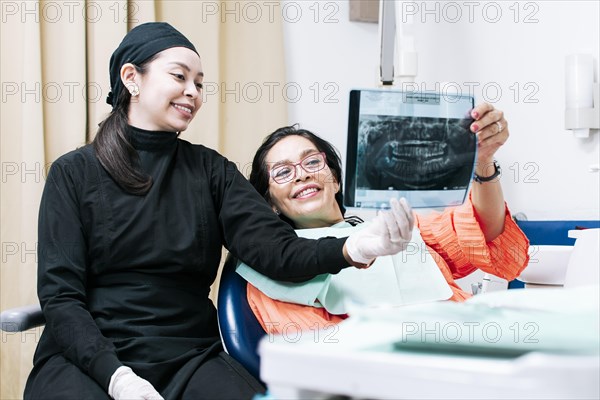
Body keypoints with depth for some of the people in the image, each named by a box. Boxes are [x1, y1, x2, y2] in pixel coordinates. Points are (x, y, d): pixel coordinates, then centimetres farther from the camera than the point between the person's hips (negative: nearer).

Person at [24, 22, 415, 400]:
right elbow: (60, 294, -3)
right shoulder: (74, 173, 3)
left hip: (189, 358, 2)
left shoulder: (210, 170, 9)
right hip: (88, 356, -2)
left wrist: (354, 249, -26)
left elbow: (276, 249, -5)